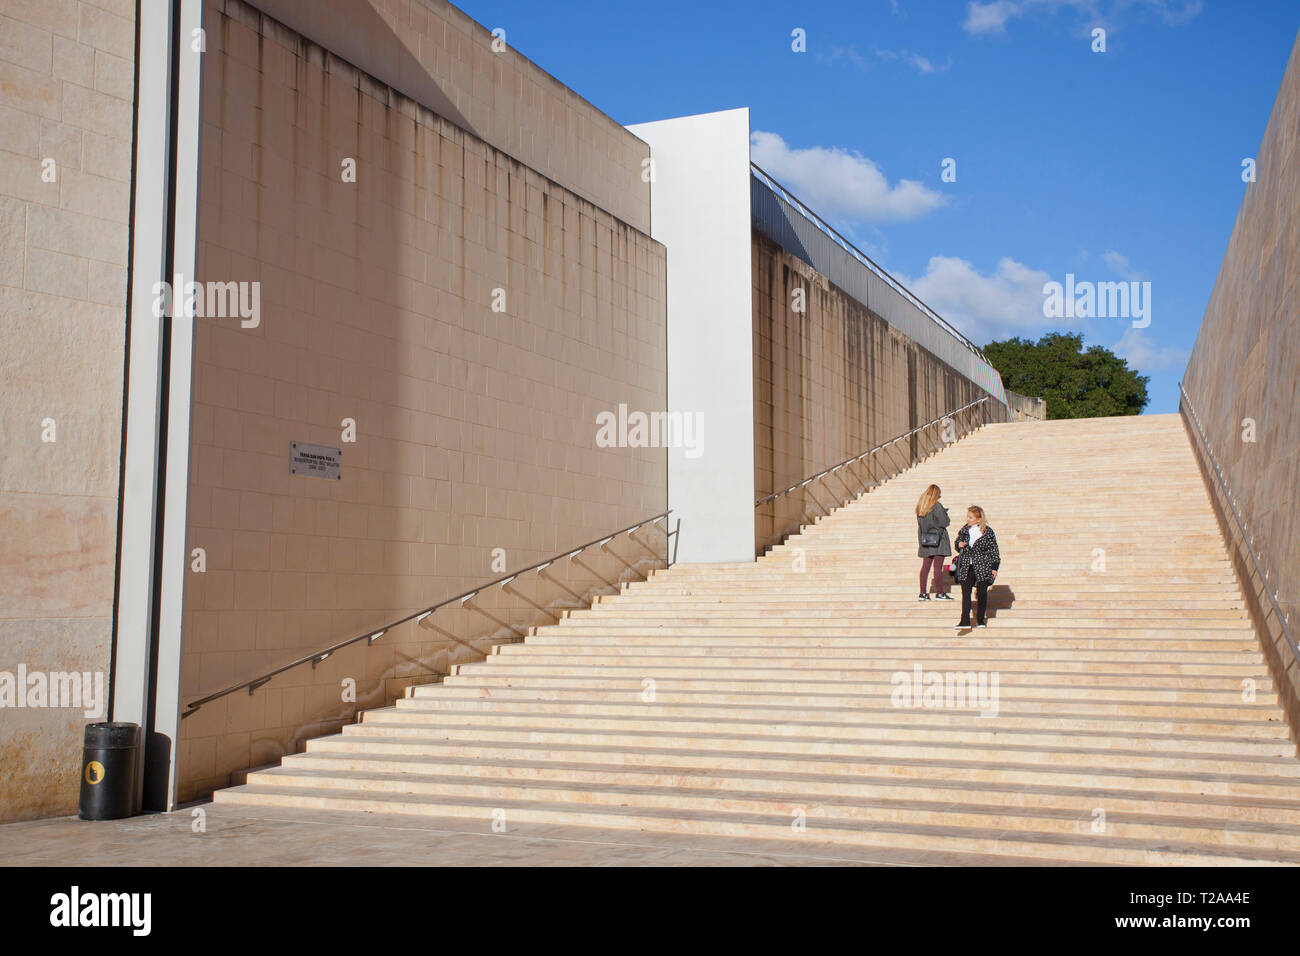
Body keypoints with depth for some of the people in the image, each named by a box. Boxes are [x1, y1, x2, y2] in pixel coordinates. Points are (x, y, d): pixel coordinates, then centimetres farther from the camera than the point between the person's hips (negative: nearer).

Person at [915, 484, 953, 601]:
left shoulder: (920, 507, 8)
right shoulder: (937, 506, -13)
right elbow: (945, 522, -11)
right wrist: (945, 512, 5)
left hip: (925, 539, 6)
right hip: (938, 538, -6)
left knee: (925, 566, 7)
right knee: (938, 567, -3)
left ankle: (923, 593, 7)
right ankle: (940, 593, -1)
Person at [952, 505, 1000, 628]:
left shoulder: (987, 532, -4)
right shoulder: (964, 530, 6)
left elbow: (994, 550, 1)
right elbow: (958, 542, 21)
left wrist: (994, 567, -2)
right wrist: (959, 545, -4)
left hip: (982, 567, -3)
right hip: (966, 567, 3)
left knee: (982, 593, 4)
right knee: (965, 593, -4)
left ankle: (980, 619, 19)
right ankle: (965, 621, -5)